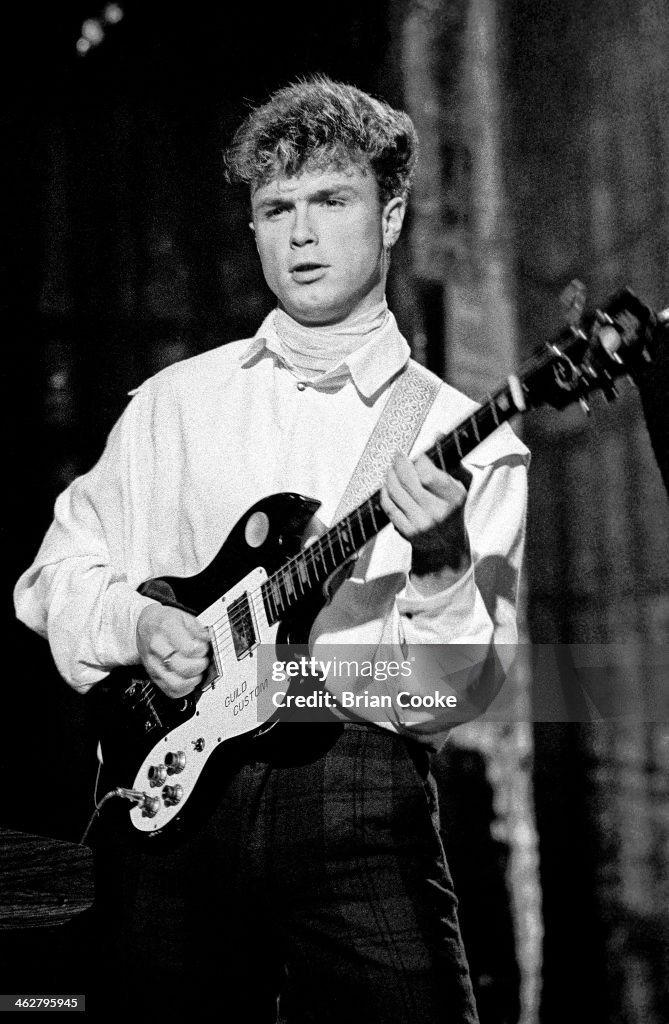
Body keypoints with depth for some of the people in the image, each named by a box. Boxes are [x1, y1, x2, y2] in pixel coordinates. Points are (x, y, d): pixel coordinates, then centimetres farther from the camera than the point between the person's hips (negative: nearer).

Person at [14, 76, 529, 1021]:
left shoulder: (469, 444, 6)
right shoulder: (175, 403, 13)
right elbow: (54, 576, 17)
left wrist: (441, 565, -21)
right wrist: (135, 624, -3)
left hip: (361, 796, -2)